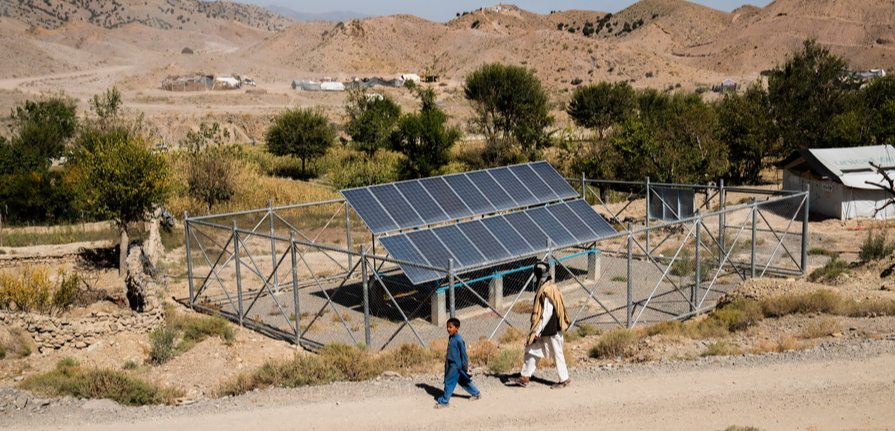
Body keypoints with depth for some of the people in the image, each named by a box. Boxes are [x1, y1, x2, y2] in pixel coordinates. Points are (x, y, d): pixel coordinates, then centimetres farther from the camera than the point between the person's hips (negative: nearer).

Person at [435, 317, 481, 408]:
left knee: (449, 382, -2)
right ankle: (476, 393, 33)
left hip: (455, 365, -9)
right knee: (462, 381, 19)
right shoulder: (450, 338, 4)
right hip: (450, 363, 9)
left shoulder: (459, 340, -22)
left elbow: (463, 355, -16)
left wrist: (465, 368, -12)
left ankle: (444, 401, 9)